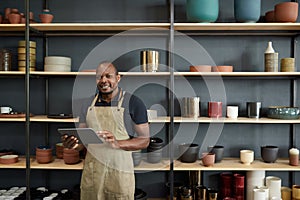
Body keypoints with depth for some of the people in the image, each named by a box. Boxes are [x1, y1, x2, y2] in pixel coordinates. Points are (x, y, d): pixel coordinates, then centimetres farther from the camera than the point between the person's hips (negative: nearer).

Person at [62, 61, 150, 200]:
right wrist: (74, 143, -11)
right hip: (91, 172, 4)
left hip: (119, 172, -3)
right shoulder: (88, 105, 8)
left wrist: (118, 143, -23)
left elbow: (144, 141, -6)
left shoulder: (133, 103, -5)